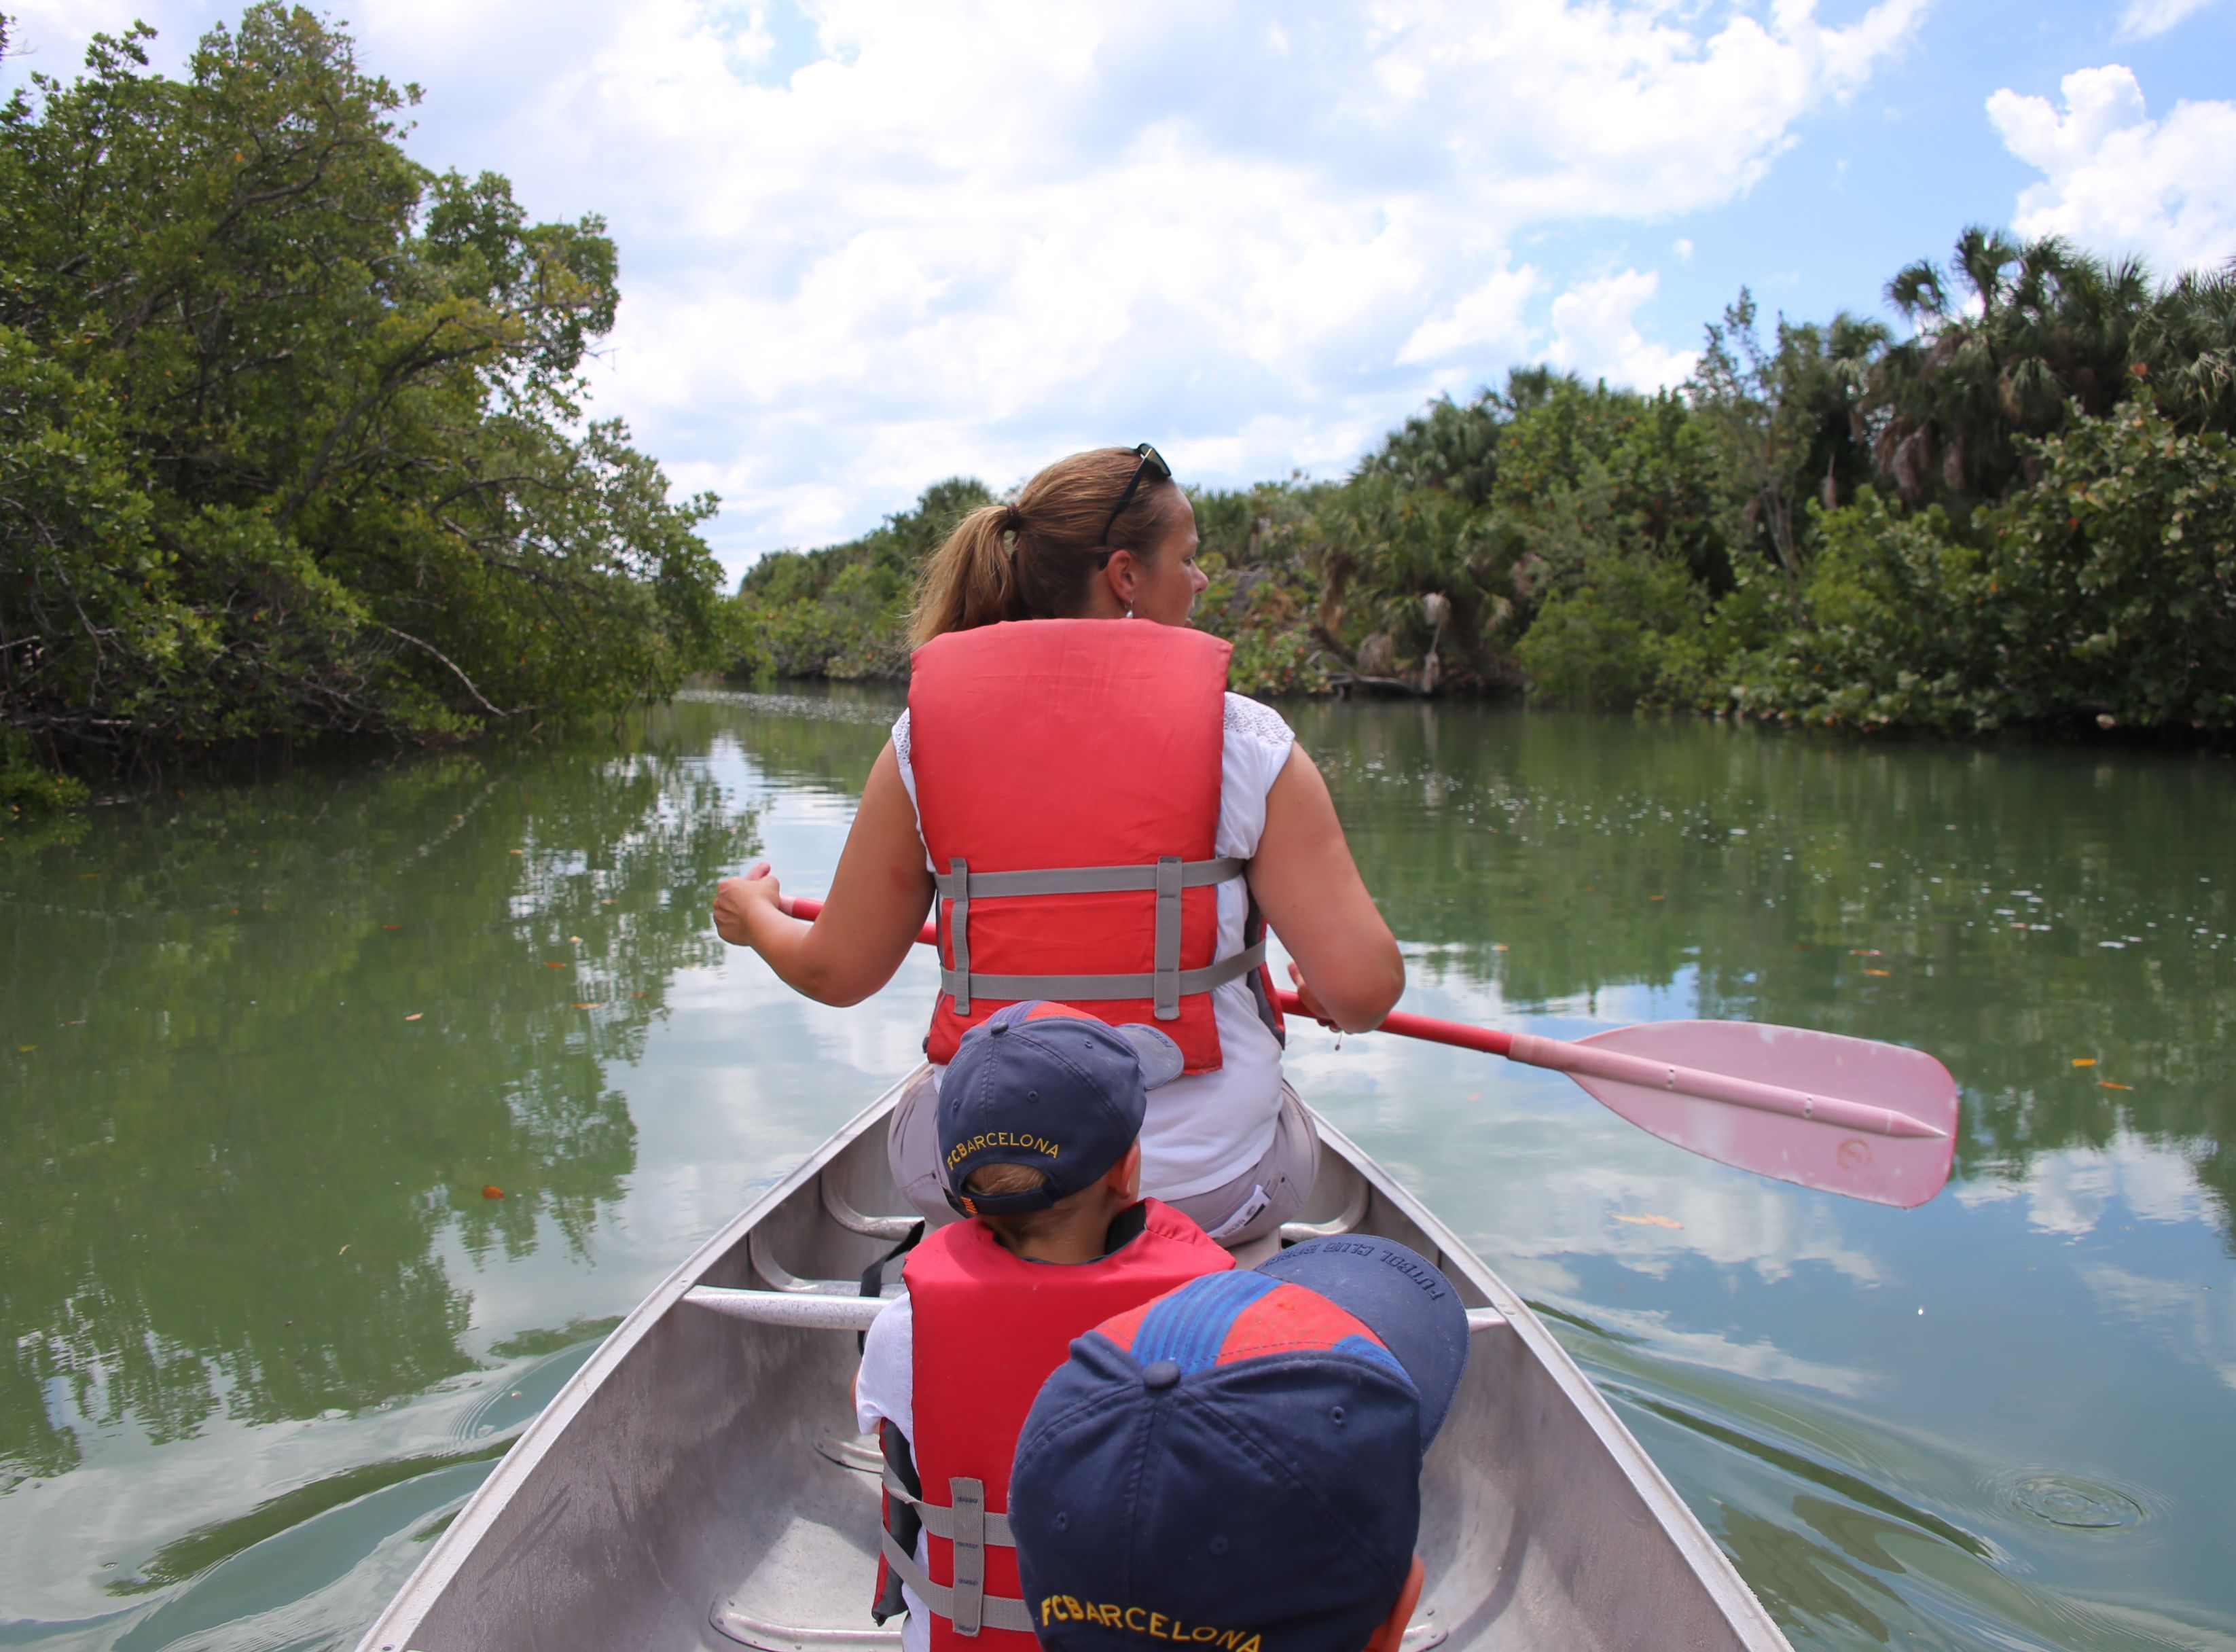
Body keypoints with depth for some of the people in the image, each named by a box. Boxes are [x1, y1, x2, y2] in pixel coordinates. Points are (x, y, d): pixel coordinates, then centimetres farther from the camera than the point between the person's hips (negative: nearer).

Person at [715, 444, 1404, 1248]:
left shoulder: (925, 734, -4)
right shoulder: (1245, 739, -9)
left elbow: (835, 972, 2)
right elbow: (1365, 986, -14)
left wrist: (755, 915, 25)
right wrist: (1330, 1002, 11)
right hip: (1214, 1194, -1)